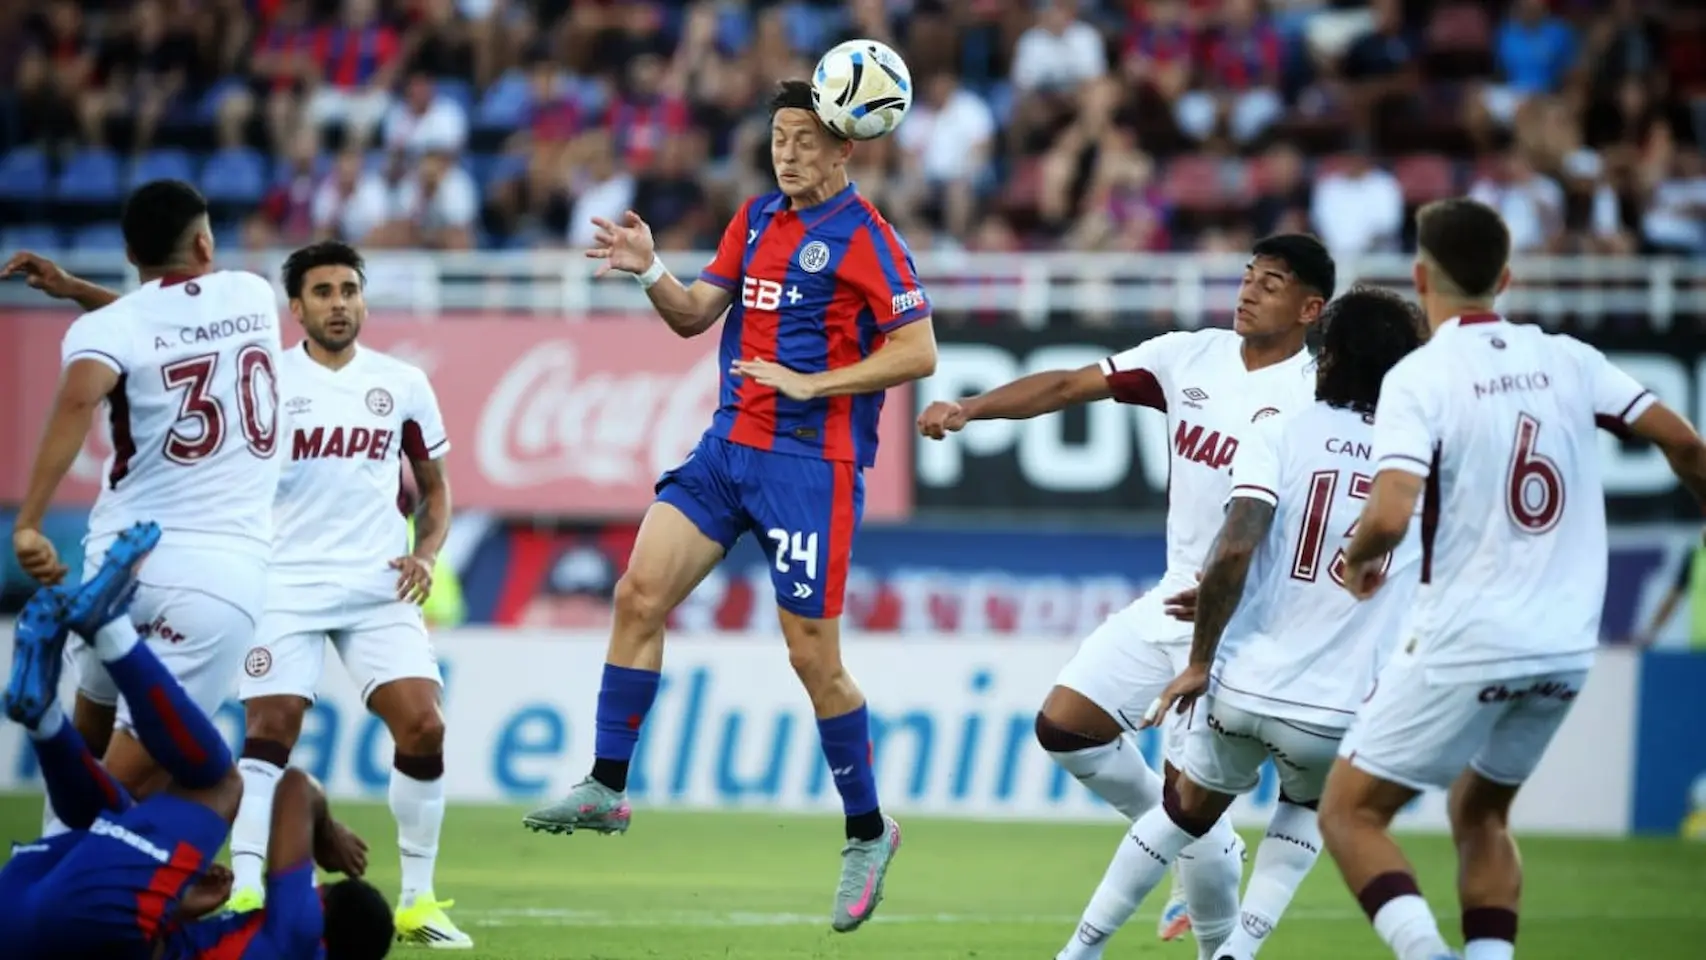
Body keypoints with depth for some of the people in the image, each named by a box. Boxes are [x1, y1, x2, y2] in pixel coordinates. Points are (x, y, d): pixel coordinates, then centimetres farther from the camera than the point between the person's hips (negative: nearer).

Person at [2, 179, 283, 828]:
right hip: (225, 568, 0)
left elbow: (79, 399, -26)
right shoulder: (254, 296, 10)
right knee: (130, 774, -5)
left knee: (89, 731, 24)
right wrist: (73, 289, 30)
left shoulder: (107, 328, -3)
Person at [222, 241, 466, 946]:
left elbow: (434, 487, 17)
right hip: (286, 583, -2)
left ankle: (418, 900, 1)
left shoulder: (403, 385, 8)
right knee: (268, 734, -12)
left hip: (379, 587, 2)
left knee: (422, 727, -10)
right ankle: (245, 895, -9)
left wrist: (426, 553, 1)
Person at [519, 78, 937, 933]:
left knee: (812, 655, -5)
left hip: (811, 466, -7)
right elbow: (695, 315, 14)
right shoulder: (757, 218, 11)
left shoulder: (864, 237, -10)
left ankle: (867, 833, 11)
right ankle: (606, 787, 2)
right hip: (730, 446, 7)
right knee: (639, 592, -4)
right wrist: (648, 270, -6)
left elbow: (918, 352, -14)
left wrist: (809, 383, -17)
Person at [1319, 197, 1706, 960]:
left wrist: (1357, 563, 0)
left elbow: (1390, 513, -21)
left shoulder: (1418, 378, -10)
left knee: (1349, 814, 5)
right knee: (1479, 815, 26)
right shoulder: (1566, 360, 4)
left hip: (1464, 647, -5)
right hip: (1566, 649, 5)